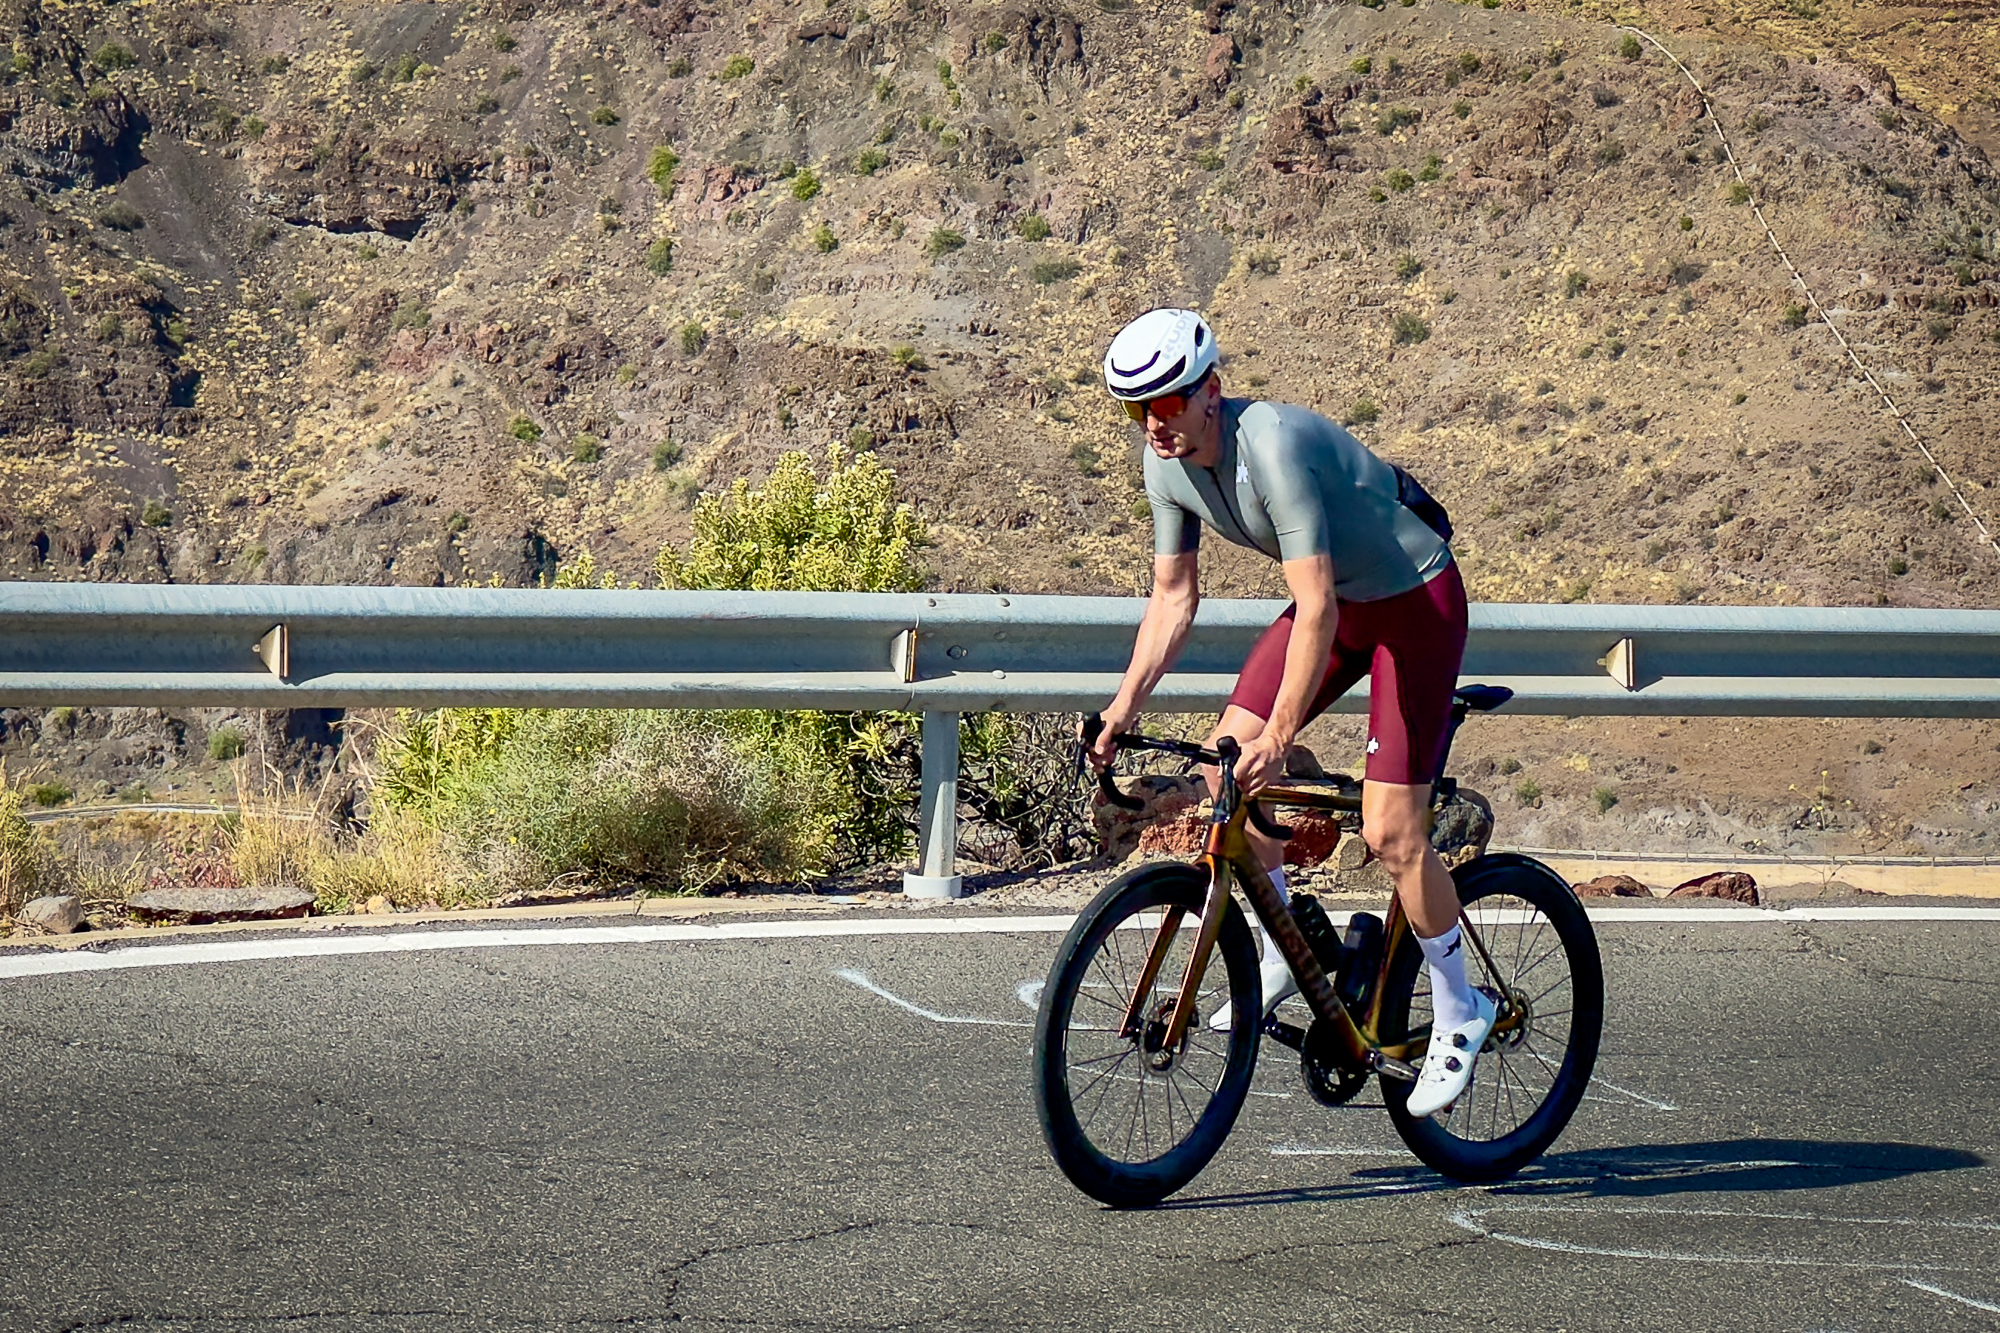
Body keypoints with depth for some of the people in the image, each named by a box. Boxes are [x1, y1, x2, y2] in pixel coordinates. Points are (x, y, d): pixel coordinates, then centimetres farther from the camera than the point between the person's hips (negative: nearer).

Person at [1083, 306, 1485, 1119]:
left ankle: (1458, 1013, 6)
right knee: (1222, 766, -4)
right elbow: (1173, 596, 3)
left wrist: (1279, 737, -39)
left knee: (1389, 831, -11)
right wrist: (1126, 705, -6)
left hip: (1416, 599, -8)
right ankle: (1285, 954, 14)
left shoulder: (1272, 445, -33)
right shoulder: (1167, 461, -8)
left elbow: (1316, 610, -35)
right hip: (1340, 598, 8)